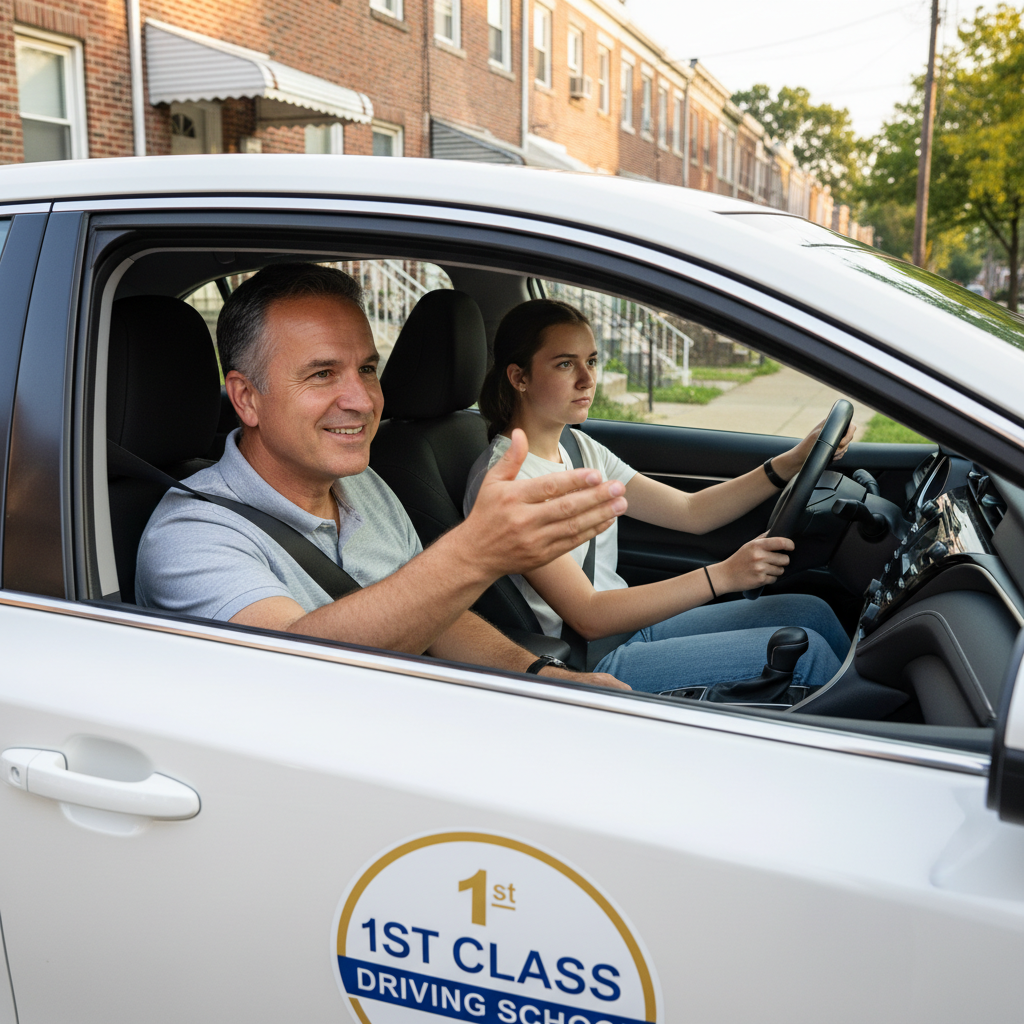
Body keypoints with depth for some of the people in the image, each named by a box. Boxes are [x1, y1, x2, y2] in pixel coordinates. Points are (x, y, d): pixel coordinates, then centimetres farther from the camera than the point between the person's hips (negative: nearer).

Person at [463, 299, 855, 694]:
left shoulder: (579, 448, 7)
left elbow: (691, 512, 6)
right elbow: (588, 617, -25)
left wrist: (794, 460, -4)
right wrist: (722, 576, -29)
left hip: (627, 624, 8)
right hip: (585, 668, -8)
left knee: (812, 613, 1)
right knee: (805, 650, -12)